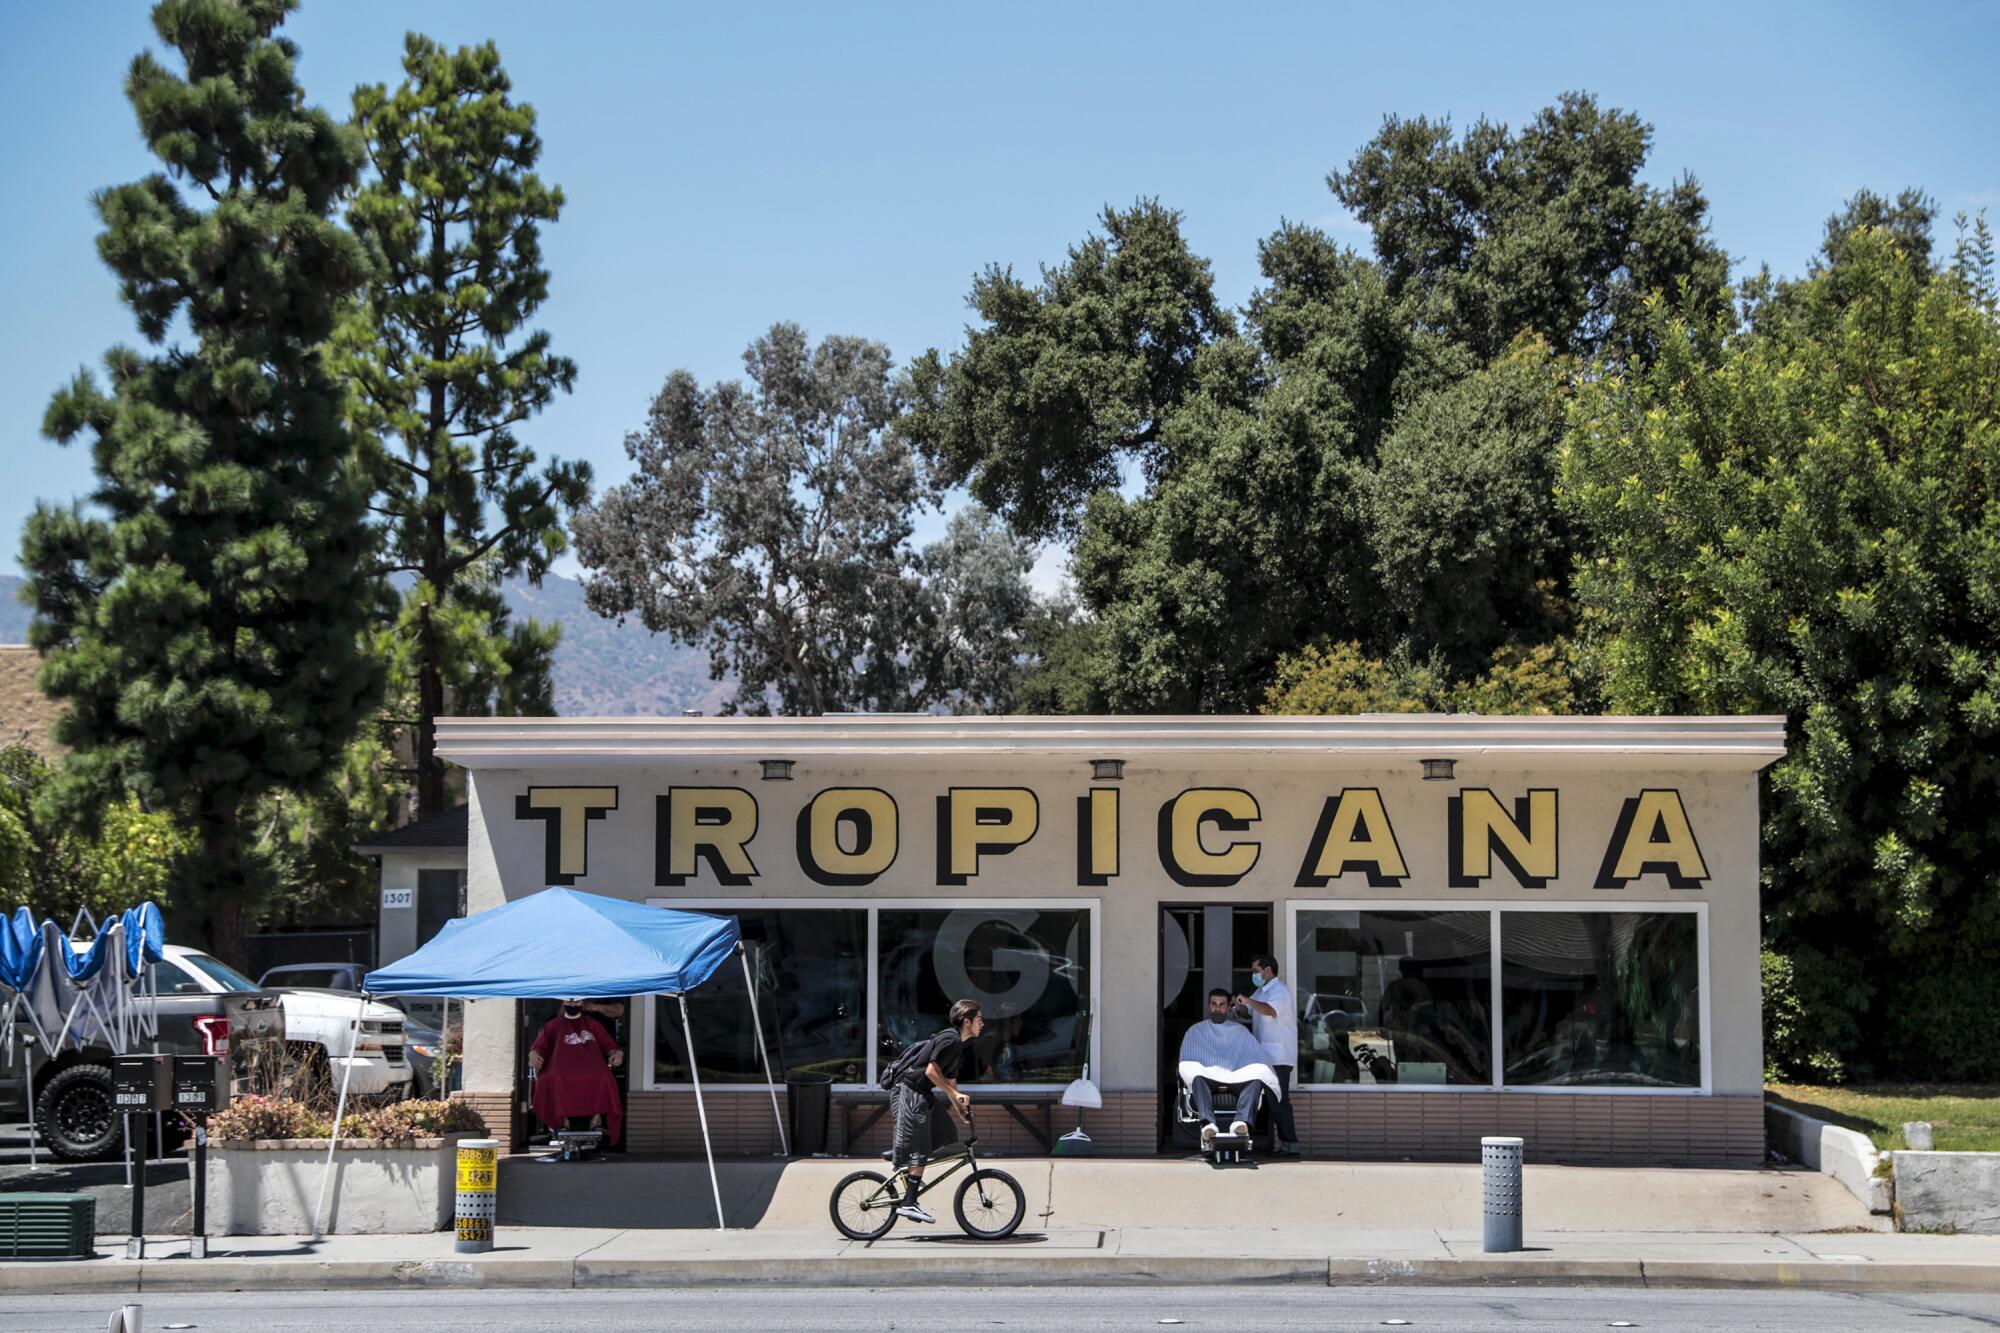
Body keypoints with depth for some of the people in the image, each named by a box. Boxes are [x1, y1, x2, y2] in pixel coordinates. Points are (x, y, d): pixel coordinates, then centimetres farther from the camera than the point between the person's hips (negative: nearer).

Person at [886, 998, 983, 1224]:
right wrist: (956, 1095, -17)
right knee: (919, 1149, -9)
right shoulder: (950, 1038, -15)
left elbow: (950, 1082, 22)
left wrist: (960, 1108, 17)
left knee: (947, 1133, 10)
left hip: (921, 1093, 10)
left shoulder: (957, 1044, 17)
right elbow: (931, 1071, -21)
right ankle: (909, 1204, -9)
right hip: (909, 1091, -10)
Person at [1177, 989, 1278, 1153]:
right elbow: (1186, 1062, 11)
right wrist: (1192, 1072, -10)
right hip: (1207, 1078, -1)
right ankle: (1208, 1124, -57)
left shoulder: (1239, 1030, 25)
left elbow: (1257, 1058, 13)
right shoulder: (1196, 1031, 23)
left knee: (1256, 1080, -33)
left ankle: (1241, 1122, -53)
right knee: (1197, 1078, -38)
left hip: (1236, 1078, 1)